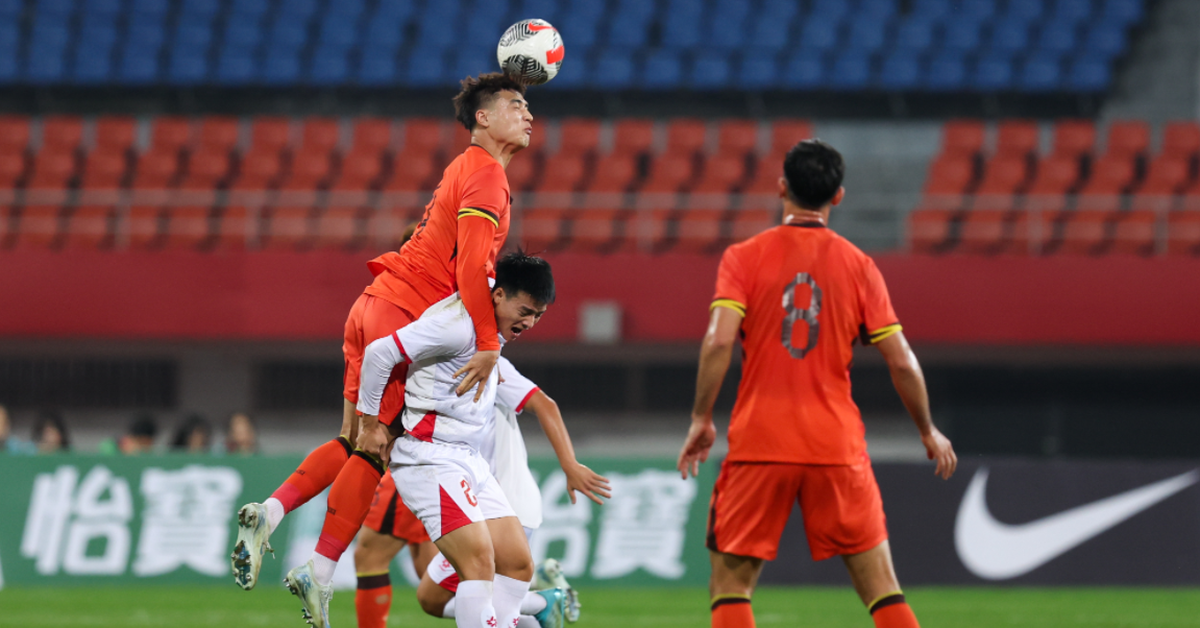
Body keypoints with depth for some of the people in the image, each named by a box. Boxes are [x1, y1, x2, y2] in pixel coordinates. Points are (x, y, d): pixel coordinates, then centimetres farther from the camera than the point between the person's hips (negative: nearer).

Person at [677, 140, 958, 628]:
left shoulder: (743, 257, 1)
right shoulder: (857, 265, 4)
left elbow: (719, 340, -13)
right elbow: (902, 362, 3)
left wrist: (701, 419, -4)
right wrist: (928, 431, 16)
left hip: (759, 445, -1)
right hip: (837, 447, 1)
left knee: (730, 585, 6)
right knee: (881, 588, 5)